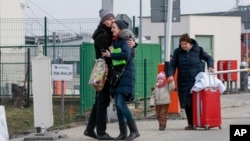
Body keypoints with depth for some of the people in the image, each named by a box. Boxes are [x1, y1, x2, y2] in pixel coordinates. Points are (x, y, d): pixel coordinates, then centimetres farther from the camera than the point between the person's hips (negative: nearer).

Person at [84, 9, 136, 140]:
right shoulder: (102, 36, -14)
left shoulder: (110, 34, 13)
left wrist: (133, 43, -14)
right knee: (103, 101, -7)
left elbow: (127, 40, 9)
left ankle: (90, 129, 19)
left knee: (99, 100, 13)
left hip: (105, 72, 9)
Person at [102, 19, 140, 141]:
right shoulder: (114, 42, 14)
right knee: (118, 104, 5)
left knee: (121, 103, -16)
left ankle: (134, 131, -11)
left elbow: (125, 54, -25)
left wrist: (110, 55, -17)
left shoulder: (125, 41, -9)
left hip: (125, 76, -8)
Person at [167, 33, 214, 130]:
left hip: (196, 80, -2)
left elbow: (208, 58, 13)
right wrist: (170, 74, -13)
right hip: (184, 81, 2)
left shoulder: (198, 50, 3)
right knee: (187, 103, 1)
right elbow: (172, 64, 4)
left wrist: (210, 66, -6)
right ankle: (190, 123, 9)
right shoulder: (177, 52, 4)